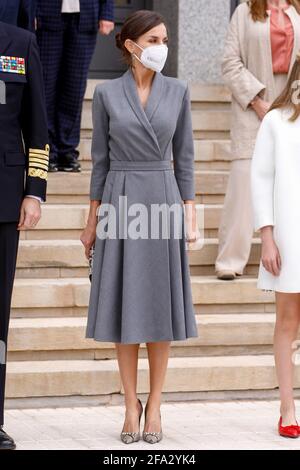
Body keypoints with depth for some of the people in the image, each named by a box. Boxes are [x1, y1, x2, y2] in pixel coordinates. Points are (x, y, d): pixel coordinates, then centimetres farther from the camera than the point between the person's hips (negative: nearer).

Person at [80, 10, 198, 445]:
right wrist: (93, 220, 4)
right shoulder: (106, 94, 1)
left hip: (163, 199, 1)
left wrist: (190, 214, 0)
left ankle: (154, 407, 10)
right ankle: (131, 406, 10)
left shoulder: (177, 91, 4)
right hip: (120, 202, -1)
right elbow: (100, 159, 5)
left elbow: (184, 156, 6)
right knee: (125, 306, 0)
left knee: (160, 306, 1)